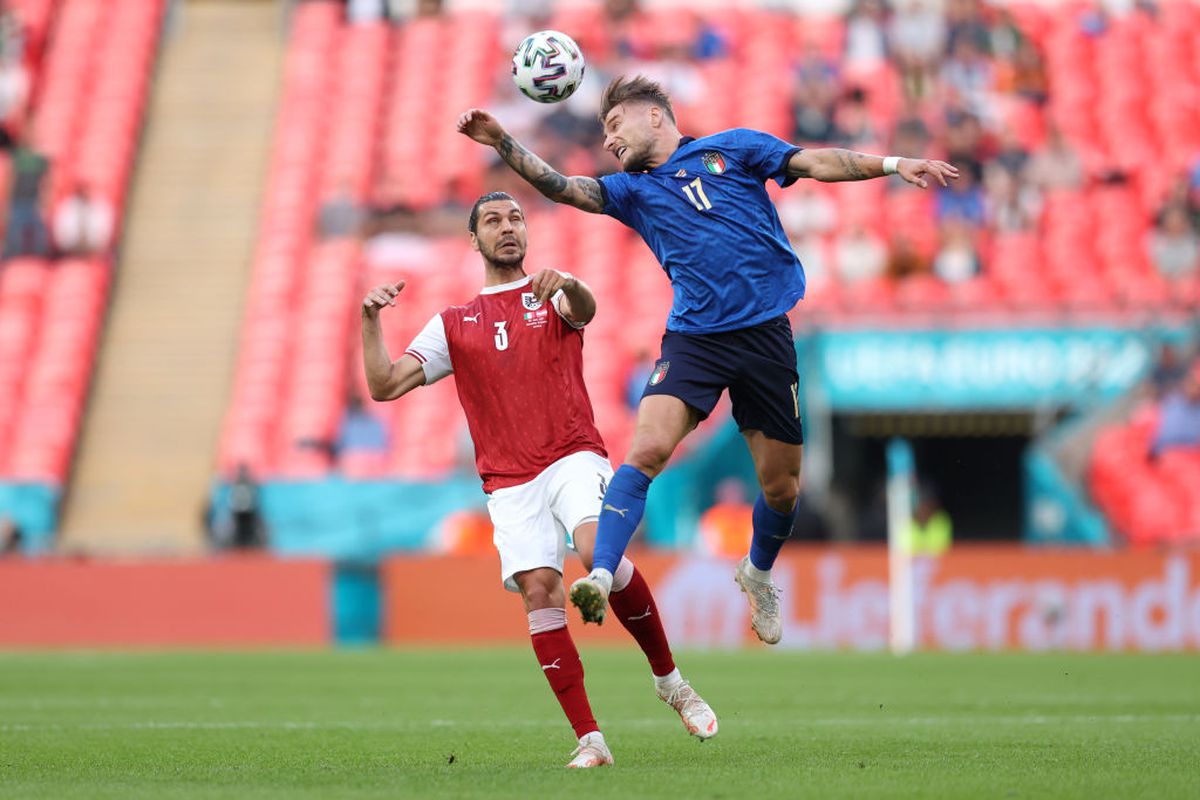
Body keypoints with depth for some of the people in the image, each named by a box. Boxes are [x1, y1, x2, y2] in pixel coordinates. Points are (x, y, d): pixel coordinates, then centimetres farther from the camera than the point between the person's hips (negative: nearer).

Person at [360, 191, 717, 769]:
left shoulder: (551, 298, 13)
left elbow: (584, 310, -13)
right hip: (509, 483, 2)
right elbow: (384, 385, 10)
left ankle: (670, 681, -9)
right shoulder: (454, 324, 17)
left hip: (573, 457, -2)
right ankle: (589, 741, -13)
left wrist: (567, 284, -37)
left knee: (599, 552, -28)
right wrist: (370, 321, -5)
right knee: (540, 592, -15)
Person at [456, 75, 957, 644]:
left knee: (781, 486, 6)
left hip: (765, 334, -1)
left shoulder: (732, 148, 9)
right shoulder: (633, 190, 14)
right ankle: (601, 577, -29)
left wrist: (893, 164, -8)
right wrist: (503, 143, -13)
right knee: (647, 449, -23)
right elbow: (561, 187, 1)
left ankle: (758, 571, 34)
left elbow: (816, 163, 4)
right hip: (694, 337, 1)